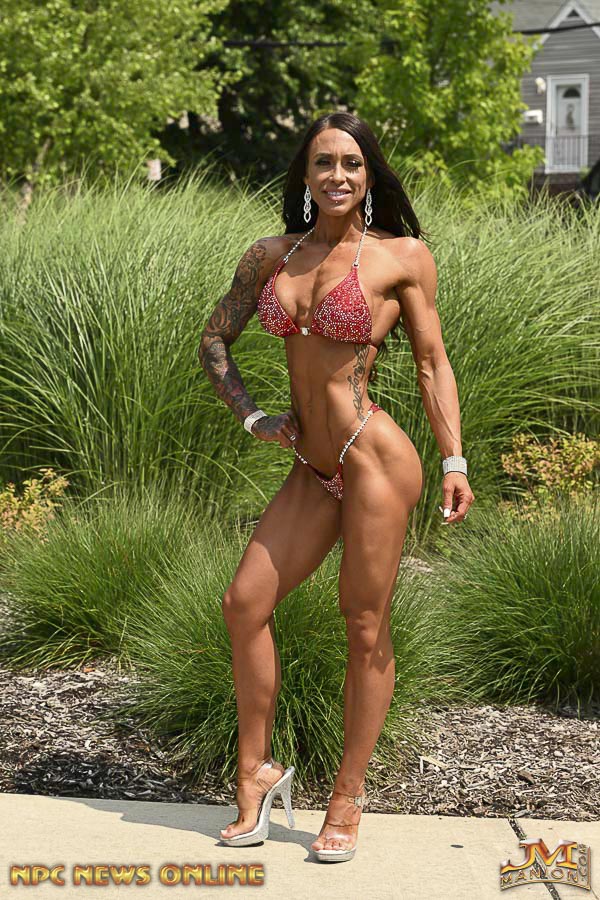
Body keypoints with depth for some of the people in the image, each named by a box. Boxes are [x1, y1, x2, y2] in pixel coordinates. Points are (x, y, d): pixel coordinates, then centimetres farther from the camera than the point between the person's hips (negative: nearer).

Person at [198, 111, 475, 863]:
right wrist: (251, 417, 6)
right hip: (313, 469, 5)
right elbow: (215, 340, 18)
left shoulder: (402, 256, -2)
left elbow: (432, 362, 2)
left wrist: (454, 462, -4)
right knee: (244, 603, 2)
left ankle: (347, 801, 12)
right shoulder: (270, 256, 9)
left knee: (365, 629, 0)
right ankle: (257, 773, 17)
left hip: (374, 460, -5)